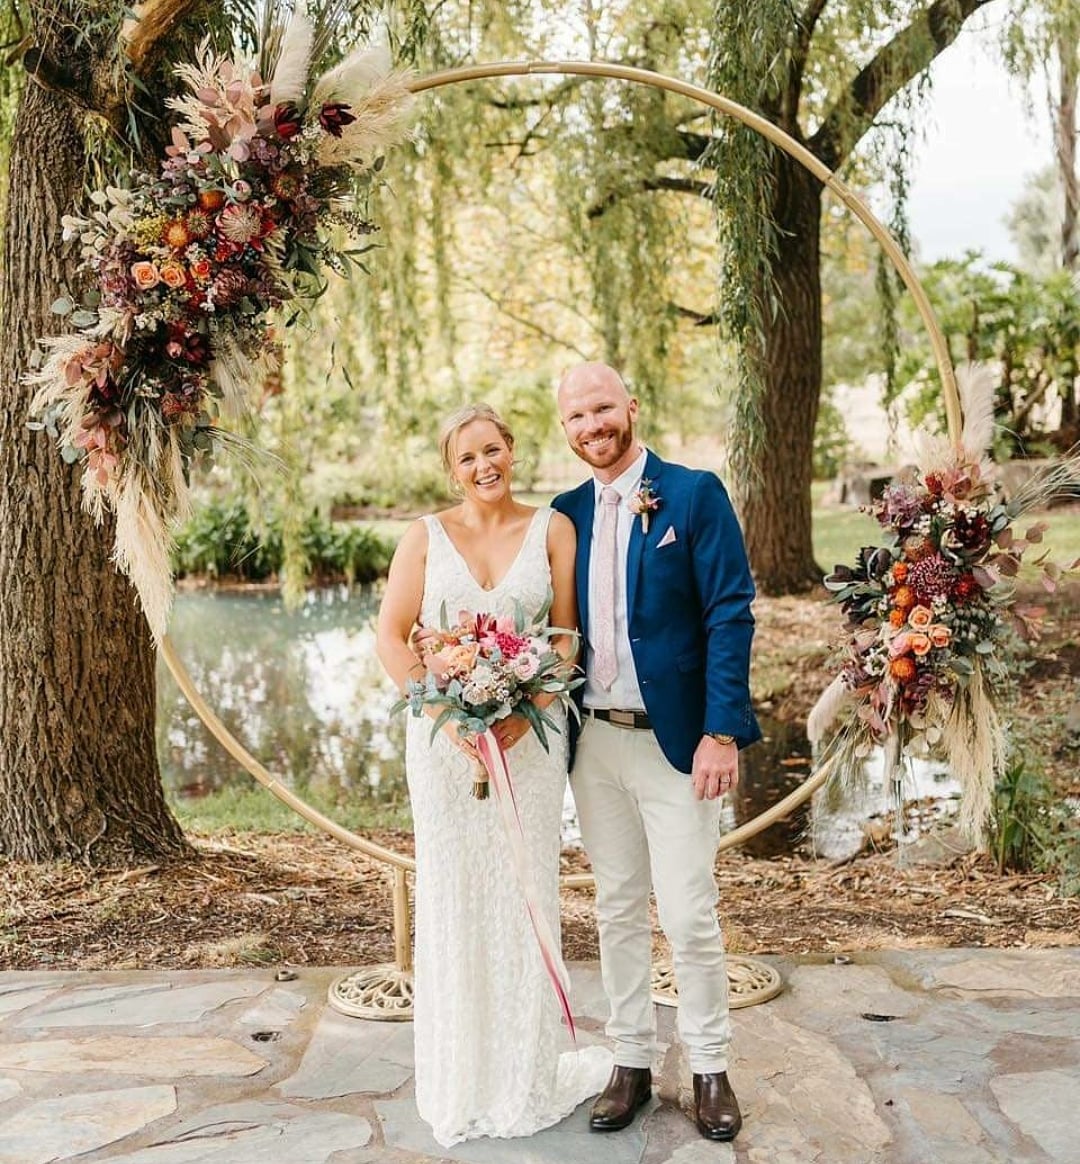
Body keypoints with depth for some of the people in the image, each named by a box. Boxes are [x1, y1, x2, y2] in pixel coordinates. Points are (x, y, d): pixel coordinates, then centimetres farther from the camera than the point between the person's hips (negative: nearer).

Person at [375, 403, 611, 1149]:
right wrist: (448, 715, -12)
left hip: (530, 733, 0)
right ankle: (461, 1085, 21)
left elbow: (569, 635, 0)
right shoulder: (426, 536, 4)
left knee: (526, 895, 5)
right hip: (445, 734, 0)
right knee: (452, 897, 6)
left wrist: (525, 713, -15)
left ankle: (528, 1078, 21)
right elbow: (391, 638, 0)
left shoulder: (552, 530, 3)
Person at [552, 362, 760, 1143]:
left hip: (676, 741, -4)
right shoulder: (567, 512, 8)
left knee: (689, 915, 0)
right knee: (617, 911, 13)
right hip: (595, 740, 5)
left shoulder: (695, 494, -6)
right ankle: (631, 1062, 26)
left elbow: (730, 616, -10)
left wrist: (722, 732, -15)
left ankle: (711, 1069, 19)